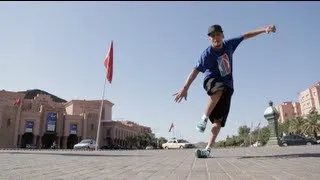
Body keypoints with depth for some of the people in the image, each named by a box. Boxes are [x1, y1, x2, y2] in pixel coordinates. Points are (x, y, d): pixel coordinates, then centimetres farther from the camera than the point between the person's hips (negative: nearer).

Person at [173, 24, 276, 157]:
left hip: (227, 86, 4)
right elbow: (196, 70, -22)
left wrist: (264, 29, 11)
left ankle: (208, 149, -11)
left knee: (219, 120, -10)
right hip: (211, 81, -4)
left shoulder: (229, 44, 2)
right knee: (220, 89, -43)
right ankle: (204, 119, -27)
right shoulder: (207, 53, -13)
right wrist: (185, 88, -31)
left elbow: (245, 36, 14)